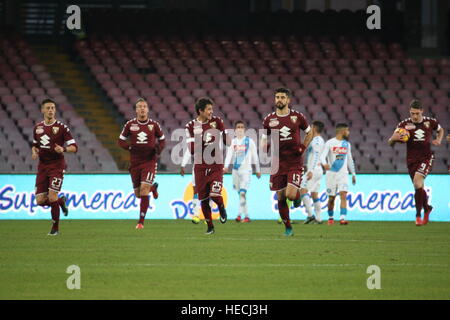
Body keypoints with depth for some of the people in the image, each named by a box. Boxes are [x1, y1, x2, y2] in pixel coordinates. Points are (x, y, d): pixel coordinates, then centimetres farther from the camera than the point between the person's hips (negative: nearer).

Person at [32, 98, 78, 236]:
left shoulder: (61, 127, -5)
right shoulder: (37, 128, 9)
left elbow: (74, 147, -5)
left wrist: (63, 149, -25)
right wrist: (34, 151, 2)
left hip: (57, 166, -5)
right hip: (42, 166, 5)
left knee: (52, 197, -15)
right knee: (40, 201, -3)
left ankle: (55, 228, 1)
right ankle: (61, 201, 29)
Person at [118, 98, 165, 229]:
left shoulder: (154, 125, -1)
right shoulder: (130, 125, 0)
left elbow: (162, 139, 13)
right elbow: (121, 140, 7)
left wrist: (159, 149, -8)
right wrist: (129, 147, -13)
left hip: (149, 161, -3)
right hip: (135, 162, 3)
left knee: (144, 189, -17)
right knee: (138, 194, 9)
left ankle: (141, 221, -12)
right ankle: (153, 187, 46)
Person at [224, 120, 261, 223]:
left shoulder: (249, 141, 1)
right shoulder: (233, 141, 8)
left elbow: (255, 156, 6)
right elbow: (229, 154, -3)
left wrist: (258, 170, 9)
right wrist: (226, 166, -18)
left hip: (246, 169, -4)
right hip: (236, 169, 4)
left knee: (243, 192, -17)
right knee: (240, 194, 7)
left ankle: (239, 214, -20)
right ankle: (246, 216, 15)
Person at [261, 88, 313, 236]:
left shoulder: (297, 117, 0)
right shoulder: (269, 119, 3)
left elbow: (309, 132, 15)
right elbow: (264, 140, 12)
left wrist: (303, 147, 2)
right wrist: (265, 146, -11)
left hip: (295, 164, -2)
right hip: (278, 164, 2)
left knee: (290, 195, -17)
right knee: (280, 198, 3)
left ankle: (299, 195, 21)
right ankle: (288, 228, 17)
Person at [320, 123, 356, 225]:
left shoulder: (347, 144, 12)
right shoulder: (330, 143, -3)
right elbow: (323, 156, -12)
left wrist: (353, 173, 22)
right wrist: (324, 163, -34)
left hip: (343, 174, 2)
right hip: (331, 174, -2)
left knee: (343, 195, -16)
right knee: (331, 198, 4)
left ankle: (343, 218, -23)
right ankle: (330, 217, 25)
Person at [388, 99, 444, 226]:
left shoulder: (430, 122, -1)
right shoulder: (404, 124, -4)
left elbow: (440, 130, 22)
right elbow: (390, 143, -6)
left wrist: (439, 140, 2)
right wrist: (394, 138, -29)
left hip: (426, 157, -2)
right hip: (411, 159, 2)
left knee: (417, 182, -23)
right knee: (419, 187, 8)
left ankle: (418, 215, -17)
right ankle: (427, 208, 40)